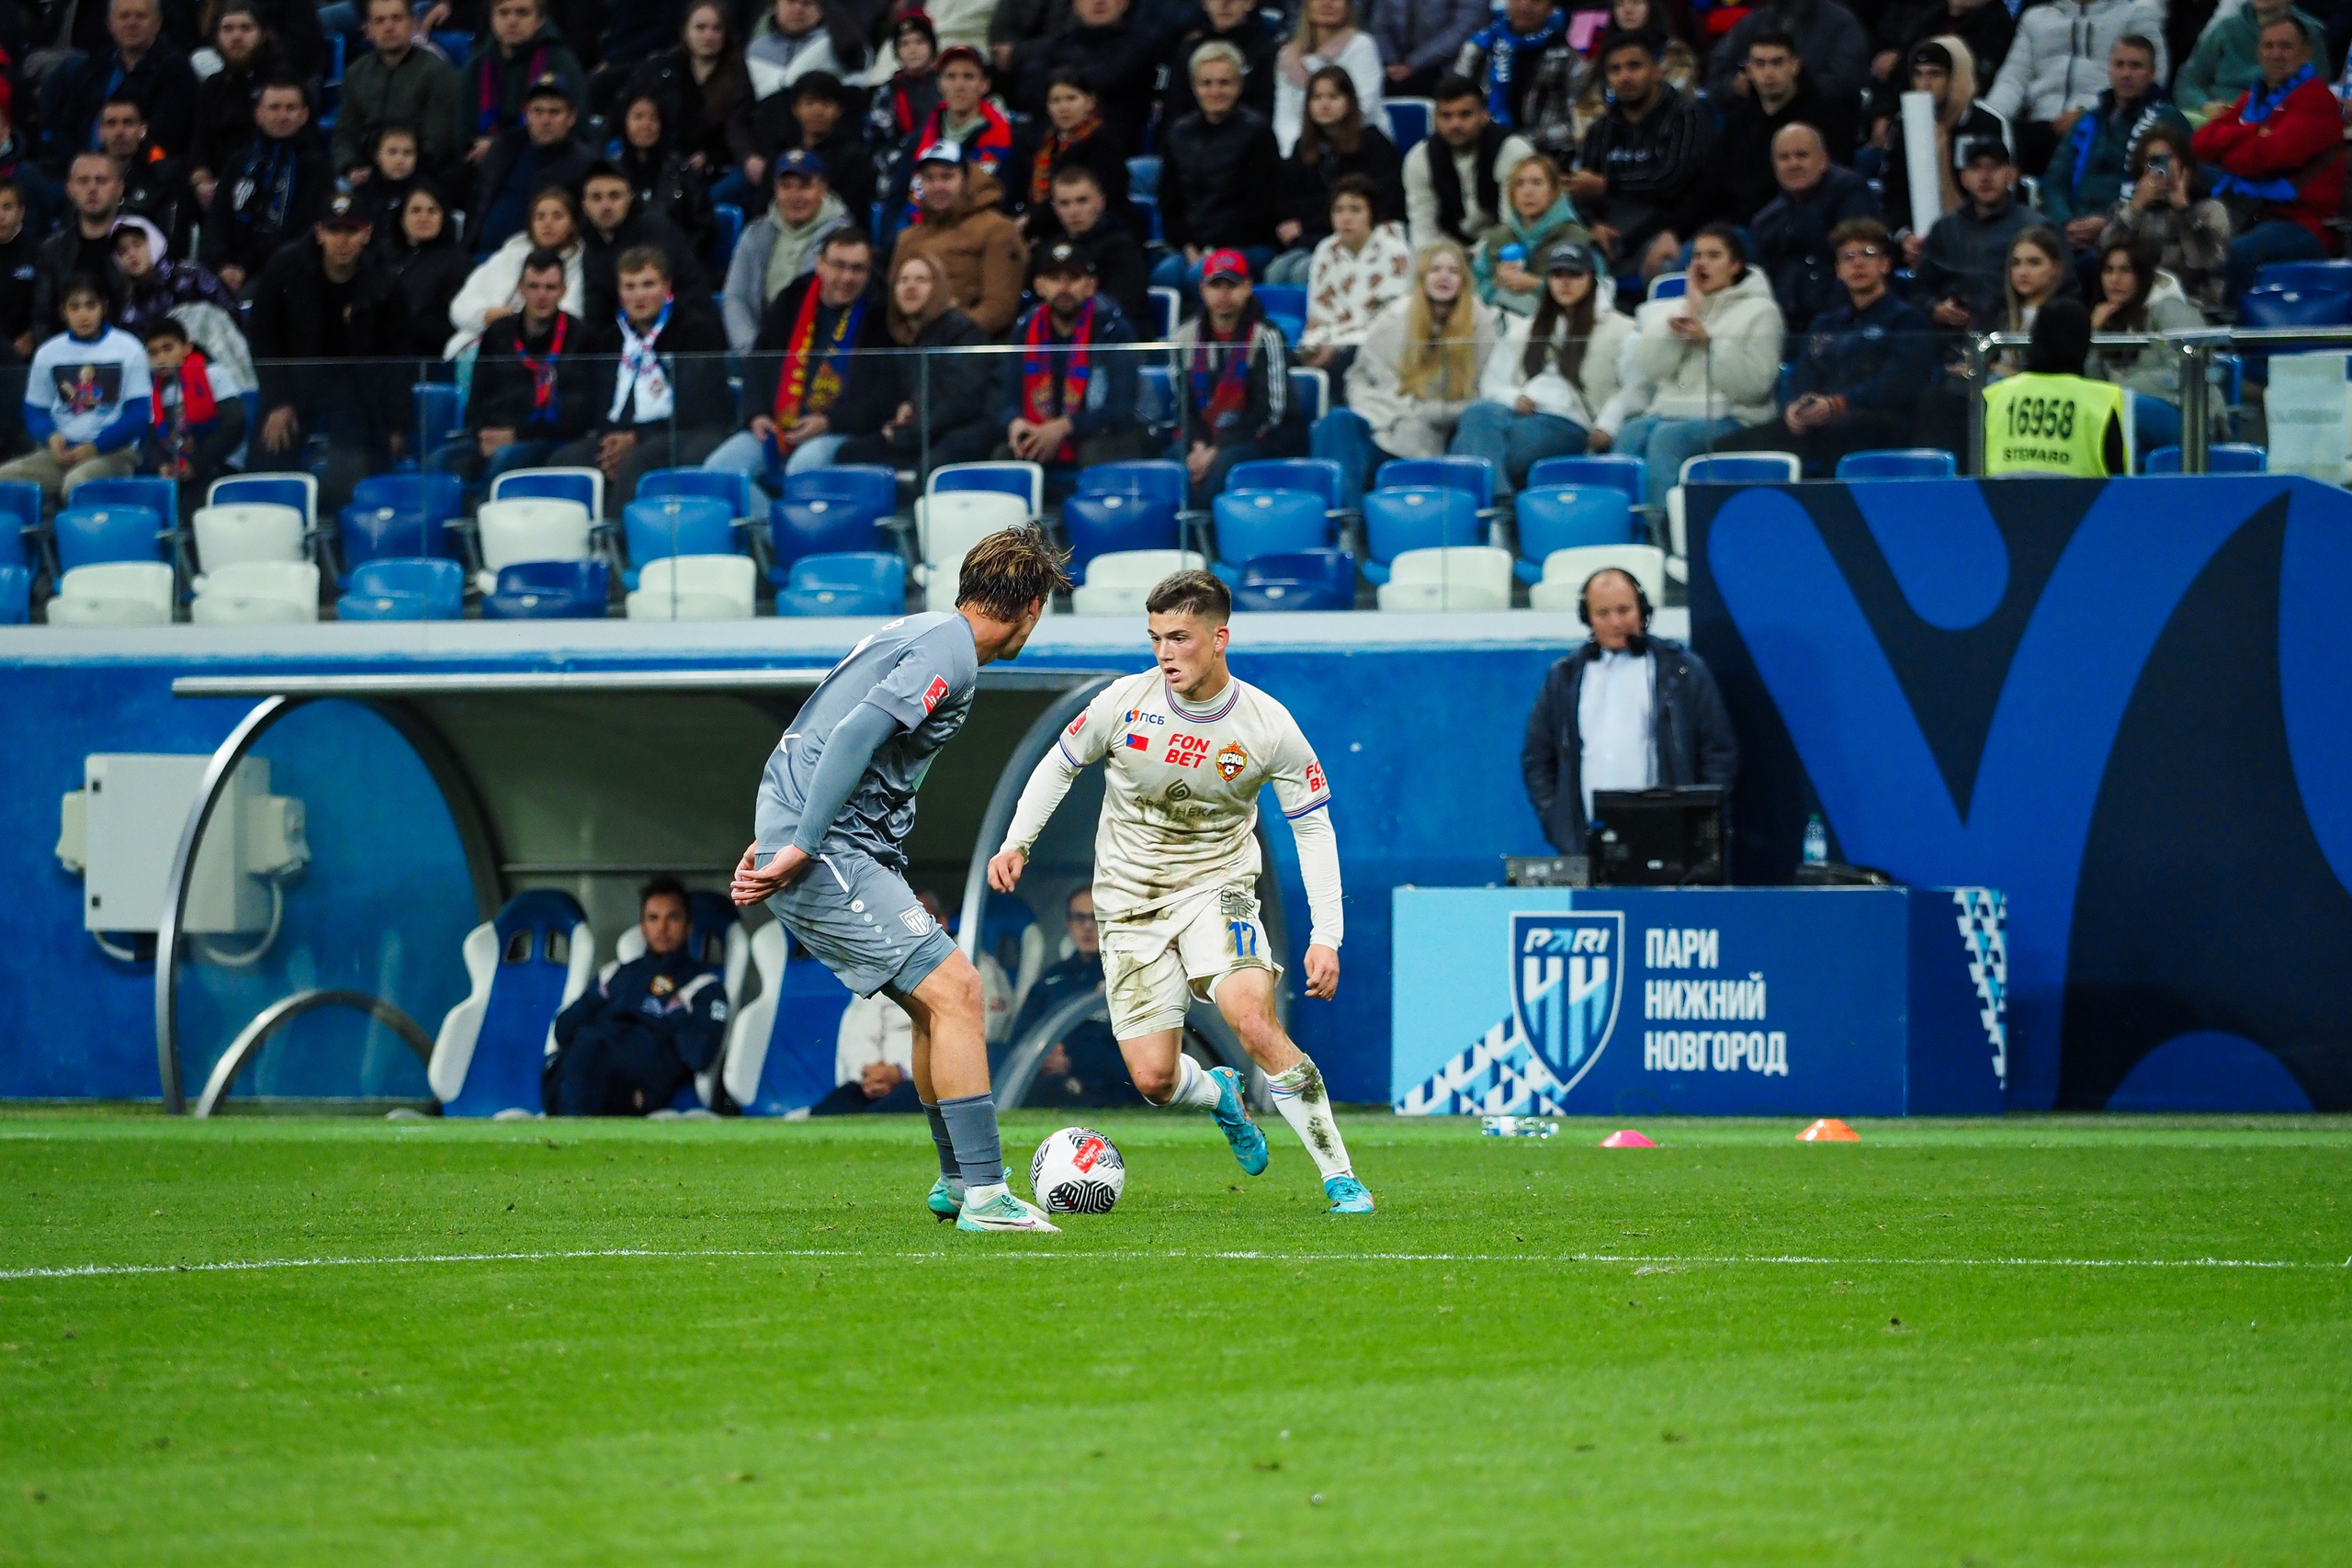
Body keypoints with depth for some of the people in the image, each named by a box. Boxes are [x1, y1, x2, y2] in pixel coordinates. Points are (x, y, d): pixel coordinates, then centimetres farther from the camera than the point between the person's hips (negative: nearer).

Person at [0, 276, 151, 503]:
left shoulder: (128, 349, 2)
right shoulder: (48, 353, 11)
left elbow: (137, 416, -1)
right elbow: (34, 412, 14)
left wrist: (94, 447, -13)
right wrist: (51, 437, -9)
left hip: (114, 452, -4)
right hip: (59, 453, 4)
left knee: (78, 482, -38)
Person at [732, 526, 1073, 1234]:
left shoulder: (921, 632, 19)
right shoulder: (950, 652, -12)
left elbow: (822, 735, 23)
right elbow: (853, 735, -24)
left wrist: (775, 839, 22)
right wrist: (800, 848, -22)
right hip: (829, 857, -10)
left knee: (937, 1003, 17)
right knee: (954, 990, -14)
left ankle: (957, 1180, 29)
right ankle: (984, 1195, -16)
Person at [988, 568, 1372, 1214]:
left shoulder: (1268, 726, -12)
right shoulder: (1127, 702, -11)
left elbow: (1314, 828, -4)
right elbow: (1061, 764, 8)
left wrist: (1326, 936, -11)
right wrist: (1016, 842, -2)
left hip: (1216, 887, -2)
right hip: (1130, 898, 2)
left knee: (1254, 1020, -29)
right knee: (1153, 1080, -6)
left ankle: (1340, 1177, -19)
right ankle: (1219, 1097, 33)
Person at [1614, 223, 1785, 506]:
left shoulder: (1760, 311, 7)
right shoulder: (1678, 307, 22)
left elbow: (1753, 384, -8)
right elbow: (1647, 368, 8)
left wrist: (1708, 340, -12)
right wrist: (1675, 328, -2)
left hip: (1730, 418, -4)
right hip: (1670, 410, 5)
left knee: (1668, 436, -33)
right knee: (1631, 434, -28)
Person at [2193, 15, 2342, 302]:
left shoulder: (2316, 99, -2)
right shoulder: (2255, 98, 22)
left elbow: (2271, 155, -15)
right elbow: (2202, 142, 11)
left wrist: (2227, 149, 4)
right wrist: (2252, 135, -5)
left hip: (2299, 221, -8)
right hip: (2241, 212, 8)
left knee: (2237, 254, -36)